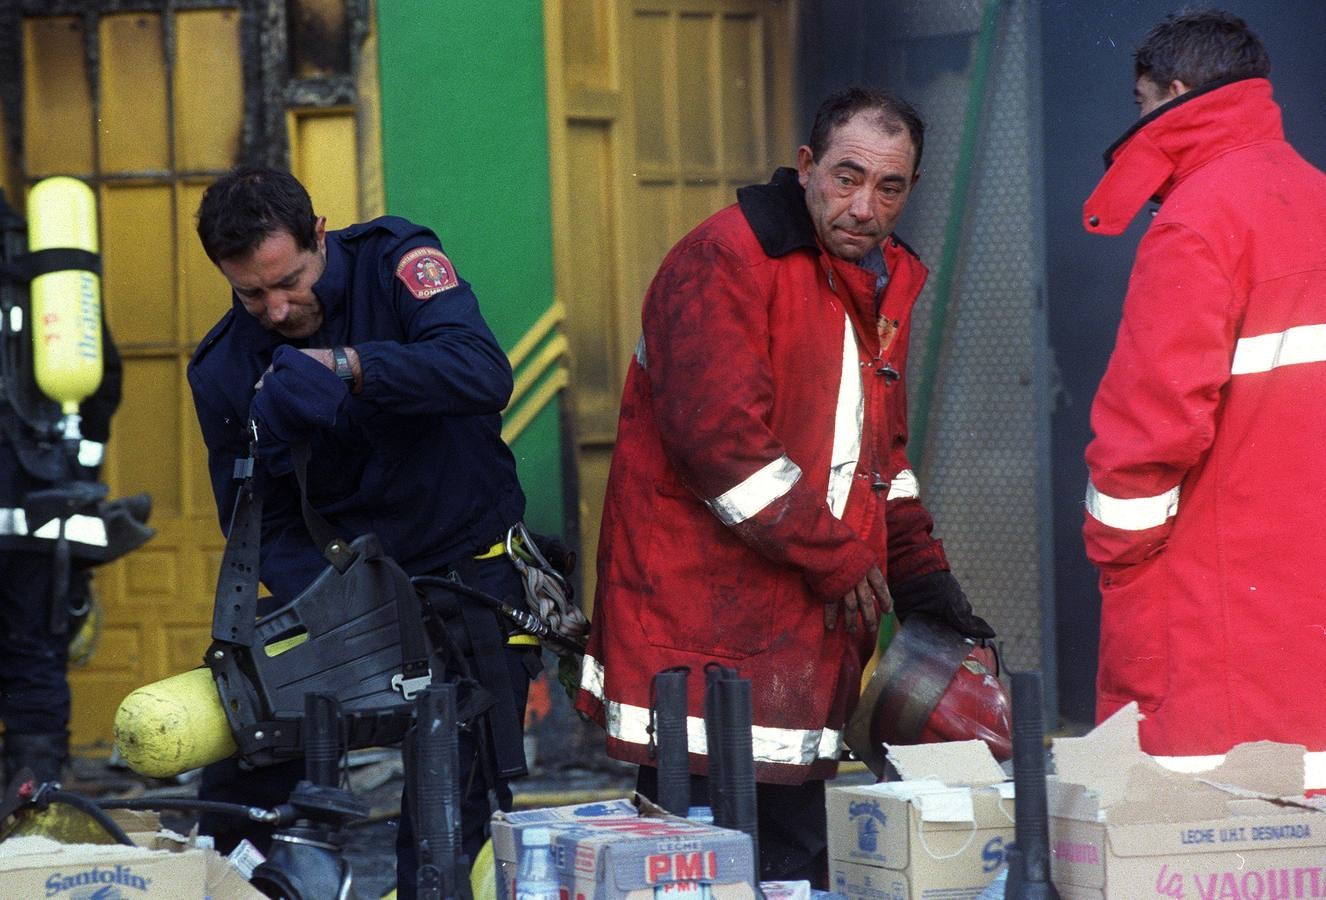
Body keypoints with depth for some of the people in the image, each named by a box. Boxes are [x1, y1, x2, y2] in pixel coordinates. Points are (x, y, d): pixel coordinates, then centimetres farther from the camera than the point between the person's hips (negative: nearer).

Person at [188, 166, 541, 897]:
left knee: (455, 815, -9)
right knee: (239, 789, -1)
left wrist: (347, 365, -37)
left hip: (465, 565, -3)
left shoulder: (396, 261, -12)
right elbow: (257, 521, -4)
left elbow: (484, 373, -27)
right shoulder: (223, 370, -3)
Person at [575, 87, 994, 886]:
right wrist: (839, 561, -15)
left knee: (798, 866, 11)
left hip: (807, 636, 9)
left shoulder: (885, 282, 16)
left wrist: (921, 576, 12)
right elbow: (722, 438, -21)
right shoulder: (724, 263, -12)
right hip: (701, 632, -9)